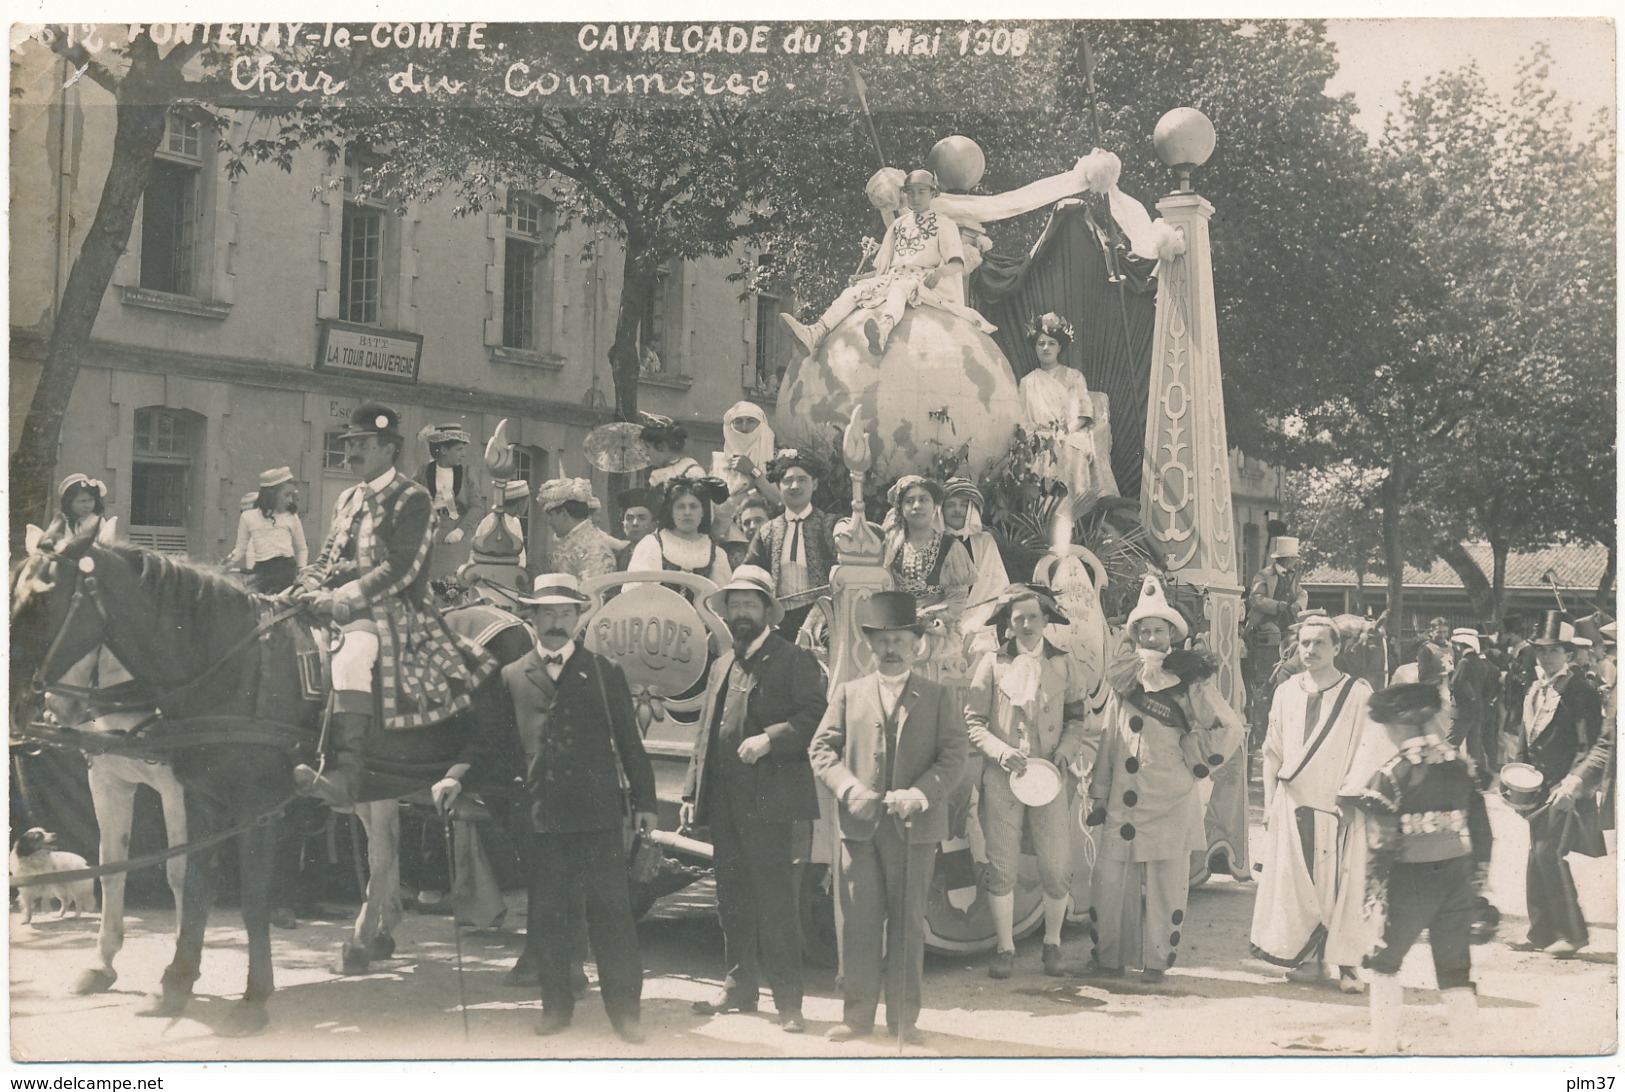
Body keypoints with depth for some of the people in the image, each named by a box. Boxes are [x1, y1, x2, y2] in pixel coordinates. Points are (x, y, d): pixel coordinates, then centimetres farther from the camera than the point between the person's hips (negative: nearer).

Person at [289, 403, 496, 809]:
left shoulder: (412, 499, -3)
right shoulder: (348, 499, 21)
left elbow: (400, 569, -14)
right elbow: (327, 557, 23)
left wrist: (341, 598, -20)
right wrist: (308, 586, -1)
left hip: (391, 611, -9)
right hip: (339, 609, 9)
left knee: (351, 657, -36)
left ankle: (343, 775, -45)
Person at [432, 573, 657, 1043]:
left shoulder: (604, 672, 7)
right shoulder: (513, 677, 9)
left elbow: (629, 741, 8)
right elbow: (490, 743, 10)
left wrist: (644, 800, 5)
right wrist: (457, 777, -6)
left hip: (599, 813, -1)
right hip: (544, 818, 2)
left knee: (611, 912, -2)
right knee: (547, 914, 7)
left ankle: (625, 1008, 5)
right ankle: (556, 1004, 20)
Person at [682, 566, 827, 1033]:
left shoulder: (794, 661, -2)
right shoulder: (721, 666, 19)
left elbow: (814, 719, -12)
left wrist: (769, 739, -24)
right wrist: (691, 792, 14)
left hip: (767, 801, -7)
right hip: (724, 802, 7)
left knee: (775, 901, -6)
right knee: (733, 899, 13)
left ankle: (787, 1000, -1)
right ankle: (740, 986, 24)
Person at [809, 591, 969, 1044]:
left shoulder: (939, 698, 8)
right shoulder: (848, 694, 12)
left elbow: (954, 756, 0)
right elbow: (822, 748, 7)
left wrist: (919, 794, -16)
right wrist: (848, 788, -10)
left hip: (915, 826, -1)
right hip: (859, 825, 1)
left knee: (908, 922, 4)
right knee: (857, 922, 2)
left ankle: (904, 1017, 12)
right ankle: (857, 1014, 12)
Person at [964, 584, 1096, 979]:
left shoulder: (1064, 665, 7)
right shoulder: (993, 664, 3)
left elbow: (1079, 716, 14)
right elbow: (973, 721, 1)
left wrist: (1066, 749, -4)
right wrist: (1001, 751, -14)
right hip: (1002, 777, -1)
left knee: (1057, 867, -2)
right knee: (1002, 866, 1)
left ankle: (1052, 946, 16)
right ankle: (1004, 948, 12)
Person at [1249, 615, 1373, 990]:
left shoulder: (1358, 693, -3)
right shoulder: (1286, 692, 8)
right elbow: (1273, 751, 12)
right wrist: (1269, 801, 7)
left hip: (1337, 803, -3)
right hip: (1291, 802, 3)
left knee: (1340, 882, -4)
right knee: (1296, 880, 4)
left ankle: (1347, 964, 3)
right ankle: (1307, 957, 15)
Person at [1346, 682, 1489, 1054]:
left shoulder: (1393, 773, -14)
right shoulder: (1461, 764, 2)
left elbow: (1383, 844, -15)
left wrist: (1376, 894, -8)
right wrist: (1475, 878, 15)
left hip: (1412, 879, -4)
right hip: (1456, 877, 4)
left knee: (1385, 961, 14)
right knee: (1456, 969, 11)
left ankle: (1383, 1046, 15)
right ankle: (1466, 1047, 11)